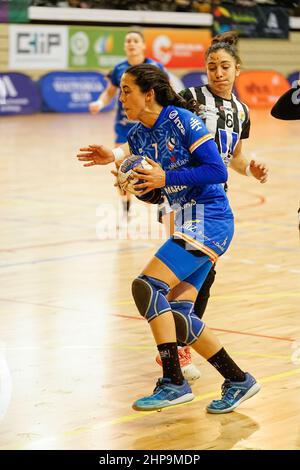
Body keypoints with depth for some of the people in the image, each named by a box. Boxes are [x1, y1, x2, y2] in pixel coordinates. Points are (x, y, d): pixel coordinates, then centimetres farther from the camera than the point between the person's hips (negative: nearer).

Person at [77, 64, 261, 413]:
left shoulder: (182, 120, -11)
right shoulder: (138, 136, 12)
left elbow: (217, 170, -17)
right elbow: (153, 194, 18)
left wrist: (166, 178, -20)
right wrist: (115, 162, 5)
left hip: (209, 220, -9)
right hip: (188, 223, 9)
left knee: (146, 286, -20)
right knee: (176, 316, 3)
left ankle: (173, 382, -17)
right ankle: (238, 381, 14)